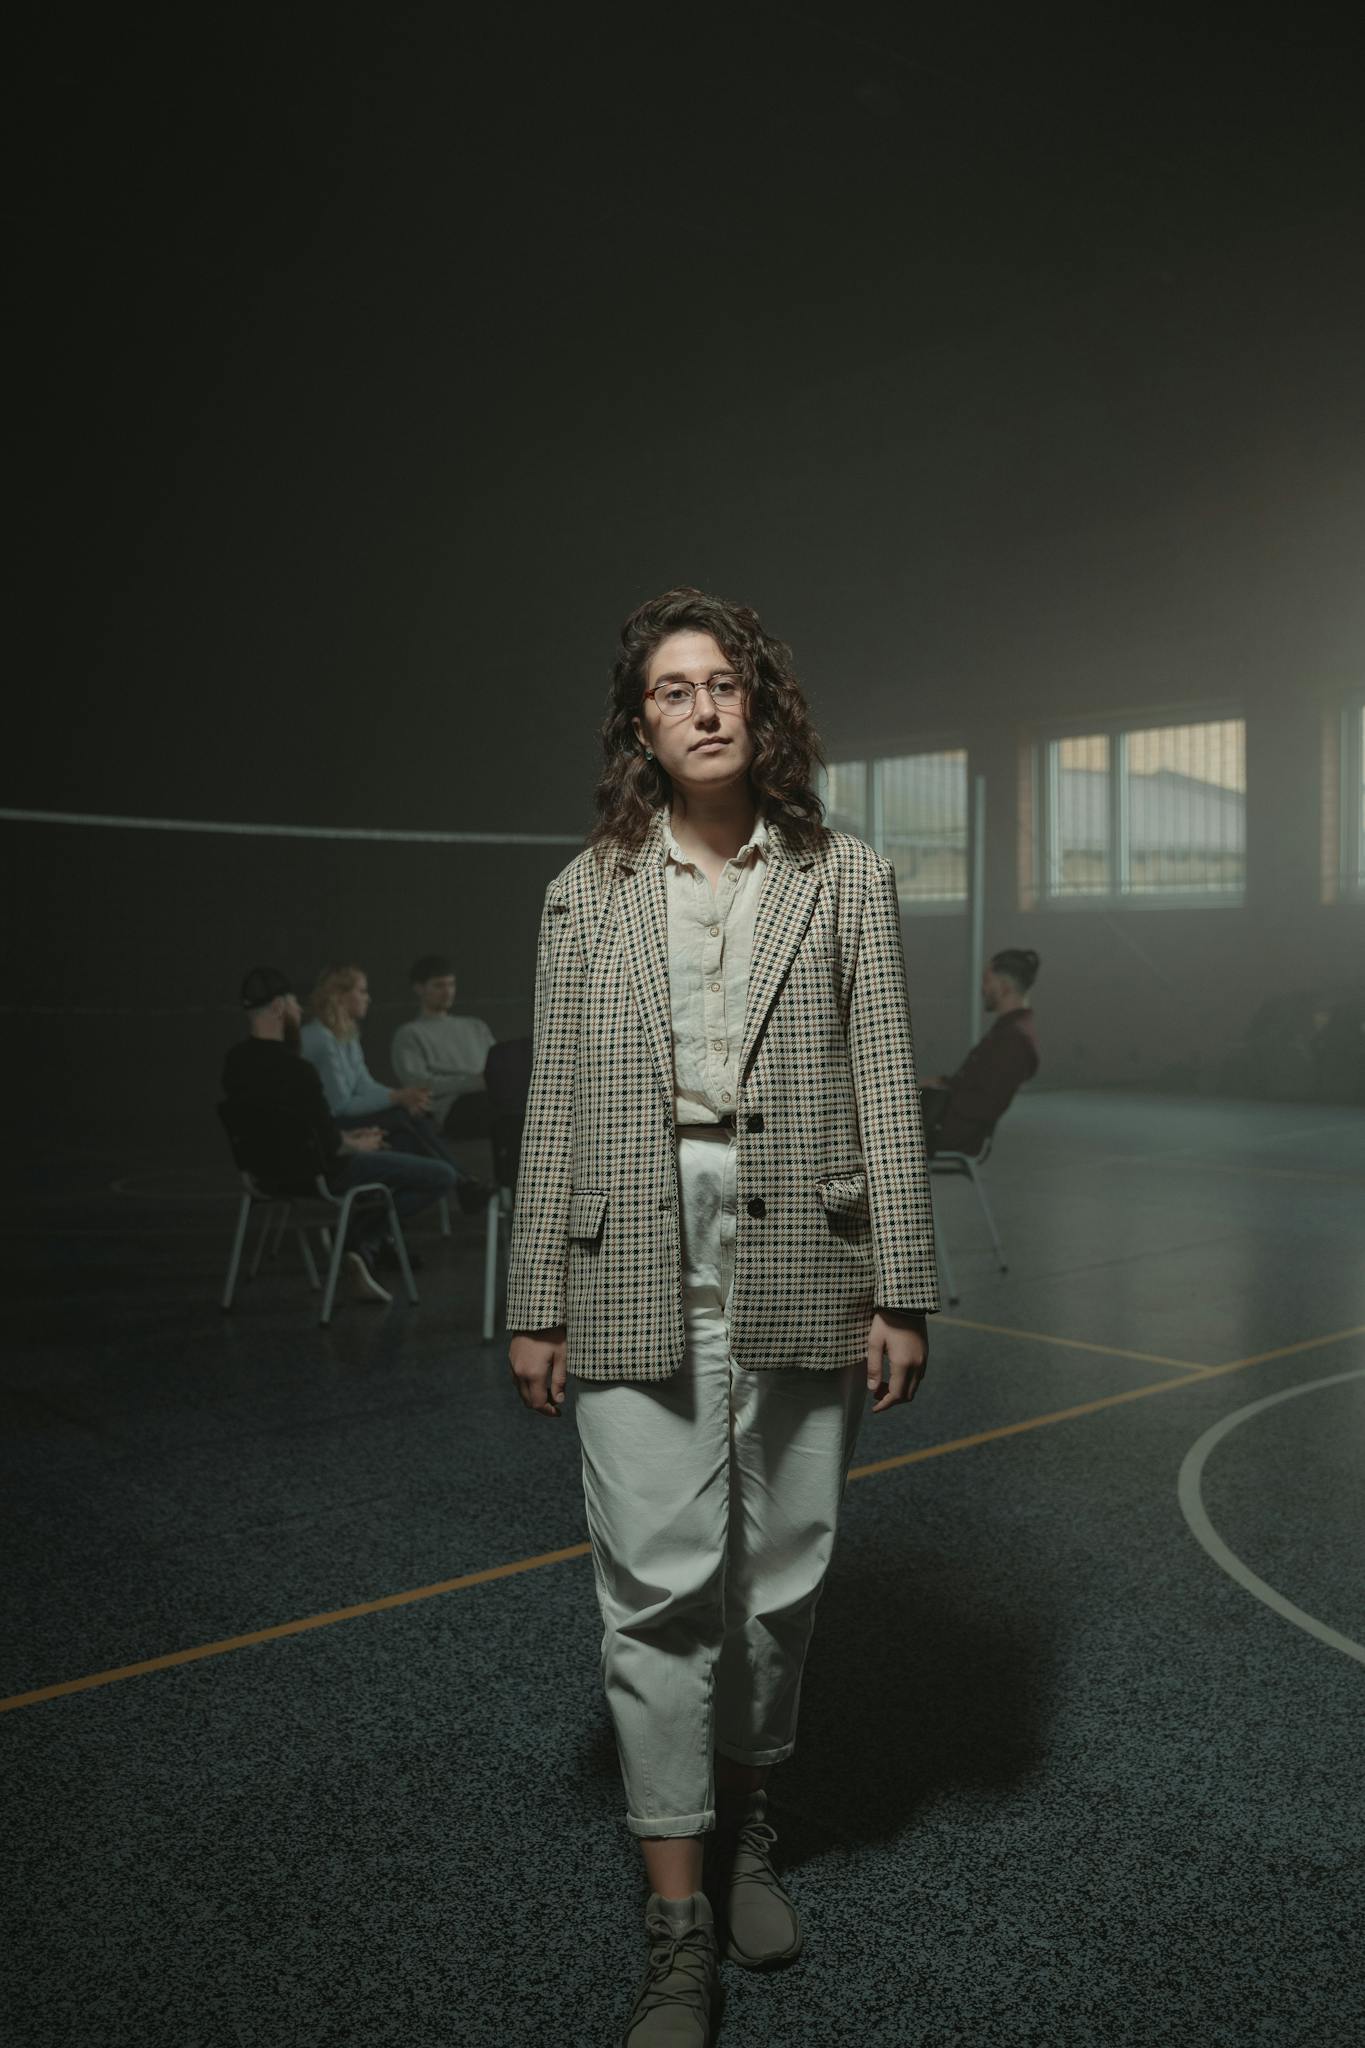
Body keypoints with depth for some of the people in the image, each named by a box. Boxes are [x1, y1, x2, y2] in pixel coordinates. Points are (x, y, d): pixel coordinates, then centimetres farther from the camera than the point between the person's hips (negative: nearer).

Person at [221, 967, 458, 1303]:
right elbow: (329, 1146, -22)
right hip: (321, 1174, -8)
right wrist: (357, 1145, 0)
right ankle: (362, 1240, -2)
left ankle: (367, 1246, 23)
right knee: (442, 1176, -3)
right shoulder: (294, 1070, -29)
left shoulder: (235, 1061, -3)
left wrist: (345, 1137, 10)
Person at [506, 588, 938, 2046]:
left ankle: (744, 1822, 38)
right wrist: (536, 1305, 4)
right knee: (658, 1585, 0)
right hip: (639, 1272, 0)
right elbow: (554, 1104, 5)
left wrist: (901, 1292, -2)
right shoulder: (587, 894, 6)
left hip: (799, 1270, 1)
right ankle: (677, 1926, 15)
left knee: (780, 1570, 12)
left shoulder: (845, 882, 5)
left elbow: (887, 1093, 2)